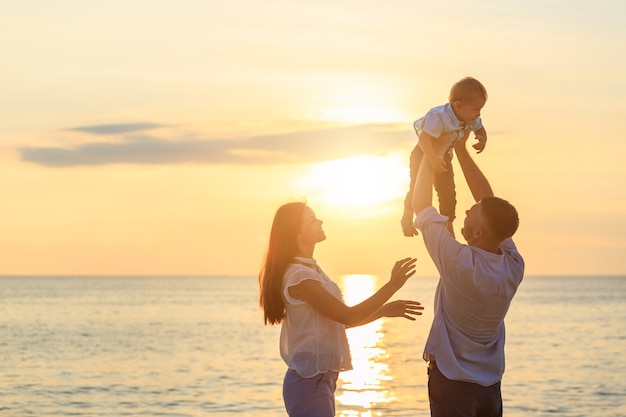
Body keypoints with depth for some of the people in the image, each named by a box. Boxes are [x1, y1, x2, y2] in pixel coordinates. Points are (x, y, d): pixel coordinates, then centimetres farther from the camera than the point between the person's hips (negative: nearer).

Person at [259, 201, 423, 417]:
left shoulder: (311, 269, 13)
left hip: (318, 380, 10)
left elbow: (339, 319, 17)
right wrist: (392, 285, -17)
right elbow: (347, 316, -18)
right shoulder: (300, 276, -18)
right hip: (309, 383, -10)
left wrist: (385, 310, 13)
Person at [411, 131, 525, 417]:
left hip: (452, 384, -5)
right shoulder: (514, 267, -8)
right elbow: (489, 203, 3)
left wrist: (428, 154, -1)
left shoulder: (460, 263, -23)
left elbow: (420, 205, -12)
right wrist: (461, 150, 6)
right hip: (492, 385, 6)